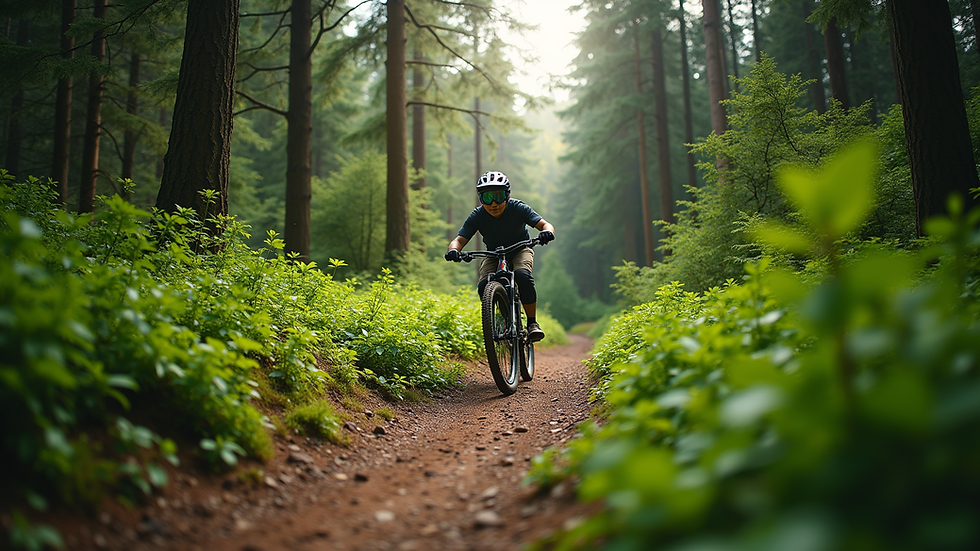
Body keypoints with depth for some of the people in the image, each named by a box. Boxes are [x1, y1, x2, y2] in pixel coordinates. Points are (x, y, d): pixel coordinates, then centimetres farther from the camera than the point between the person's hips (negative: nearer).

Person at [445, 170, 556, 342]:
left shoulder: (518, 208, -23)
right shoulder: (477, 216, -20)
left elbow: (545, 224, -30)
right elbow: (459, 239, -23)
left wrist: (547, 232, -55)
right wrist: (454, 250, -47)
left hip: (519, 250, -1)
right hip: (493, 255, 2)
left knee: (522, 276, -35)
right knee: (484, 287, -27)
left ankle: (532, 323, -19)